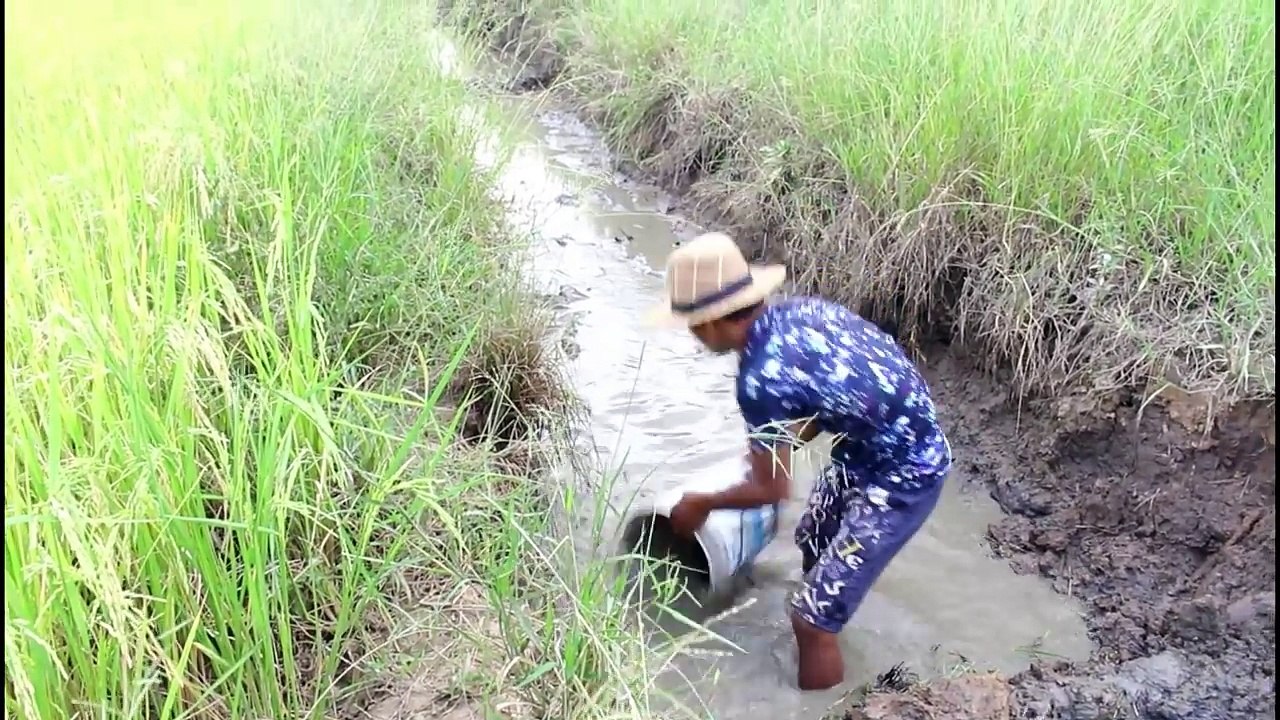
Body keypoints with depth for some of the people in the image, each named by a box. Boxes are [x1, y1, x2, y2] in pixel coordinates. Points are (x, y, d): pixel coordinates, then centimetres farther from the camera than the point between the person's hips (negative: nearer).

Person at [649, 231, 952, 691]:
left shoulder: (760, 380, -29)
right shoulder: (798, 310, -5)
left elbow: (772, 490, -15)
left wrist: (701, 505, 1)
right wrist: (776, 447, 23)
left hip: (902, 479, -10)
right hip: (869, 447, 10)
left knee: (812, 616, -3)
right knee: (813, 543, 30)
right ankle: (820, 651, 56)